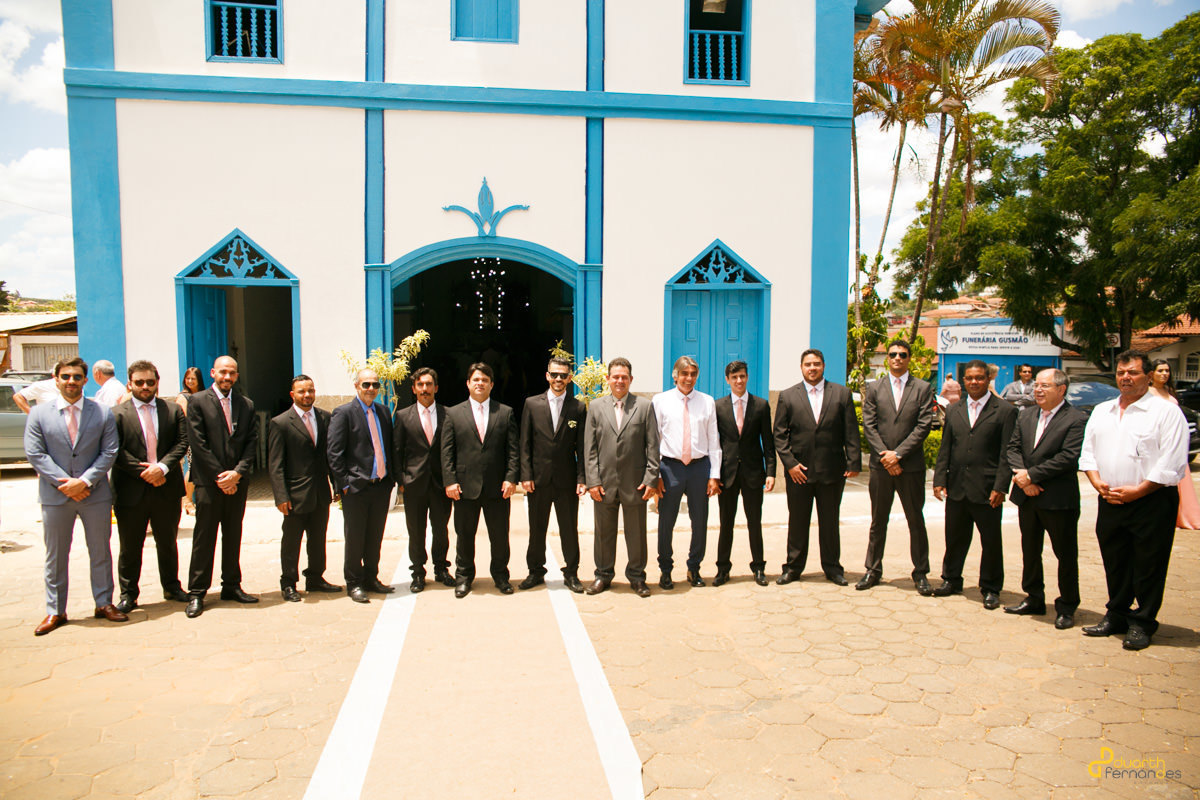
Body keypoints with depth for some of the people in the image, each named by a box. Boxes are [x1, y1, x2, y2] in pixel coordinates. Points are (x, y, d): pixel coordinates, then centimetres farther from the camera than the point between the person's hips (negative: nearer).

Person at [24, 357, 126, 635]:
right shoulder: (39, 414, 2)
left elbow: (109, 452, -2)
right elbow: (35, 454, -3)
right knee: (55, 556, 9)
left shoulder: (102, 413, 2)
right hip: (55, 495, 0)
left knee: (100, 552, 9)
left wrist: (85, 480, -13)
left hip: (95, 495, 0)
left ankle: (104, 603, 21)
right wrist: (65, 482, -12)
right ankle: (55, 611, 20)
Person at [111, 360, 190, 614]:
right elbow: (116, 451, -8)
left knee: (168, 543, 15)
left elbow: (182, 442, -1)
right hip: (131, 491, -2)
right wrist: (142, 472, -15)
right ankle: (128, 594, 21)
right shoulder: (117, 414, 0)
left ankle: (171, 587, 29)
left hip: (167, 489, 2)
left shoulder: (173, 410, 6)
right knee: (130, 547, 8)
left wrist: (162, 467, -15)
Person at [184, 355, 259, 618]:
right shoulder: (198, 401, -1)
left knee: (233, 536, 11)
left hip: (237, 481, 4)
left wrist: (238, 472, -9)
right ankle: (197, 593, 7)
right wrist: (220, 477, -11)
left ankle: (232, 586, 20)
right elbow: (198, 444, -7)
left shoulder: (246, 404, 10)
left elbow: (252, 442, 6)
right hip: (209, 482, -4)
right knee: (204, 537, 0)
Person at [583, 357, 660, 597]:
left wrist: (651, 479, -6)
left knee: (636, 533, 8)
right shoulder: (596, 406, 6)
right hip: (604, 483, 1)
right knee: (604, 532, 11)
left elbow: (652, 446, 1)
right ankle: (603, 575, 27)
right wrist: (593, 480, -4)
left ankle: (636, 577, 23)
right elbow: (589, 448, 4)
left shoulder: (645, 406, 3)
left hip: (635, 483, -1)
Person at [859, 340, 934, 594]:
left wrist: (898, 453, -13)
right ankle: (873, 570, 19)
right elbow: (869, 425, 1)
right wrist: (886, 456, -10)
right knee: (878, 521, 10)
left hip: (911, 465, -1)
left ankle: (920, 573, 19)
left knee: (916, 521, 7)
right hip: (881, 466, 1)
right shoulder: (874, 389, 7)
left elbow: (924, 426, -5)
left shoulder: (923, 389, 3)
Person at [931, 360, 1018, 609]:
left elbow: (1007, 454, -6)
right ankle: (951, 580, 29)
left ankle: (990, 588, 20)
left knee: (991, 541, 6)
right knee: (954, 537, 13)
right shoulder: (953, 410, 12)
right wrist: (940, 479, 4)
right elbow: (945, 449, 12)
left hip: (987, 490, -4)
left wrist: (1000, 487, -13)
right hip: (957, 488, 4)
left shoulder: (1005, 410, -2)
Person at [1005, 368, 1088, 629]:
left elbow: (1068, 458, -19)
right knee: (1030, 550, 16)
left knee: (1066, 555, 6)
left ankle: (1066, 607, 19)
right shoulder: (1026, 415, 9)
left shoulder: (1076, 419, -11)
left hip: (1058, 499, -6)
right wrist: (1020, 475, -11)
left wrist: (1031, 475, -18)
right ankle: (1034, 599, 31)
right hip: (1027, 496, 6)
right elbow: (1013, 447, 6)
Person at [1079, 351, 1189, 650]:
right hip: (1109, 501, 5)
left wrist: (1136, 491, -15)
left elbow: (1171, 464, -12)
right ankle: (1116, 616, 27)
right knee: (1114, 563, 14)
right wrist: (1098, 482, -3)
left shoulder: (1166, 412, -5)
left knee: (1148, 566, 3)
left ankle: (1142, 623, 16)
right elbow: (1088, 451, 14)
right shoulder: (1101, 411, 13)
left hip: (1151, 502, -5)